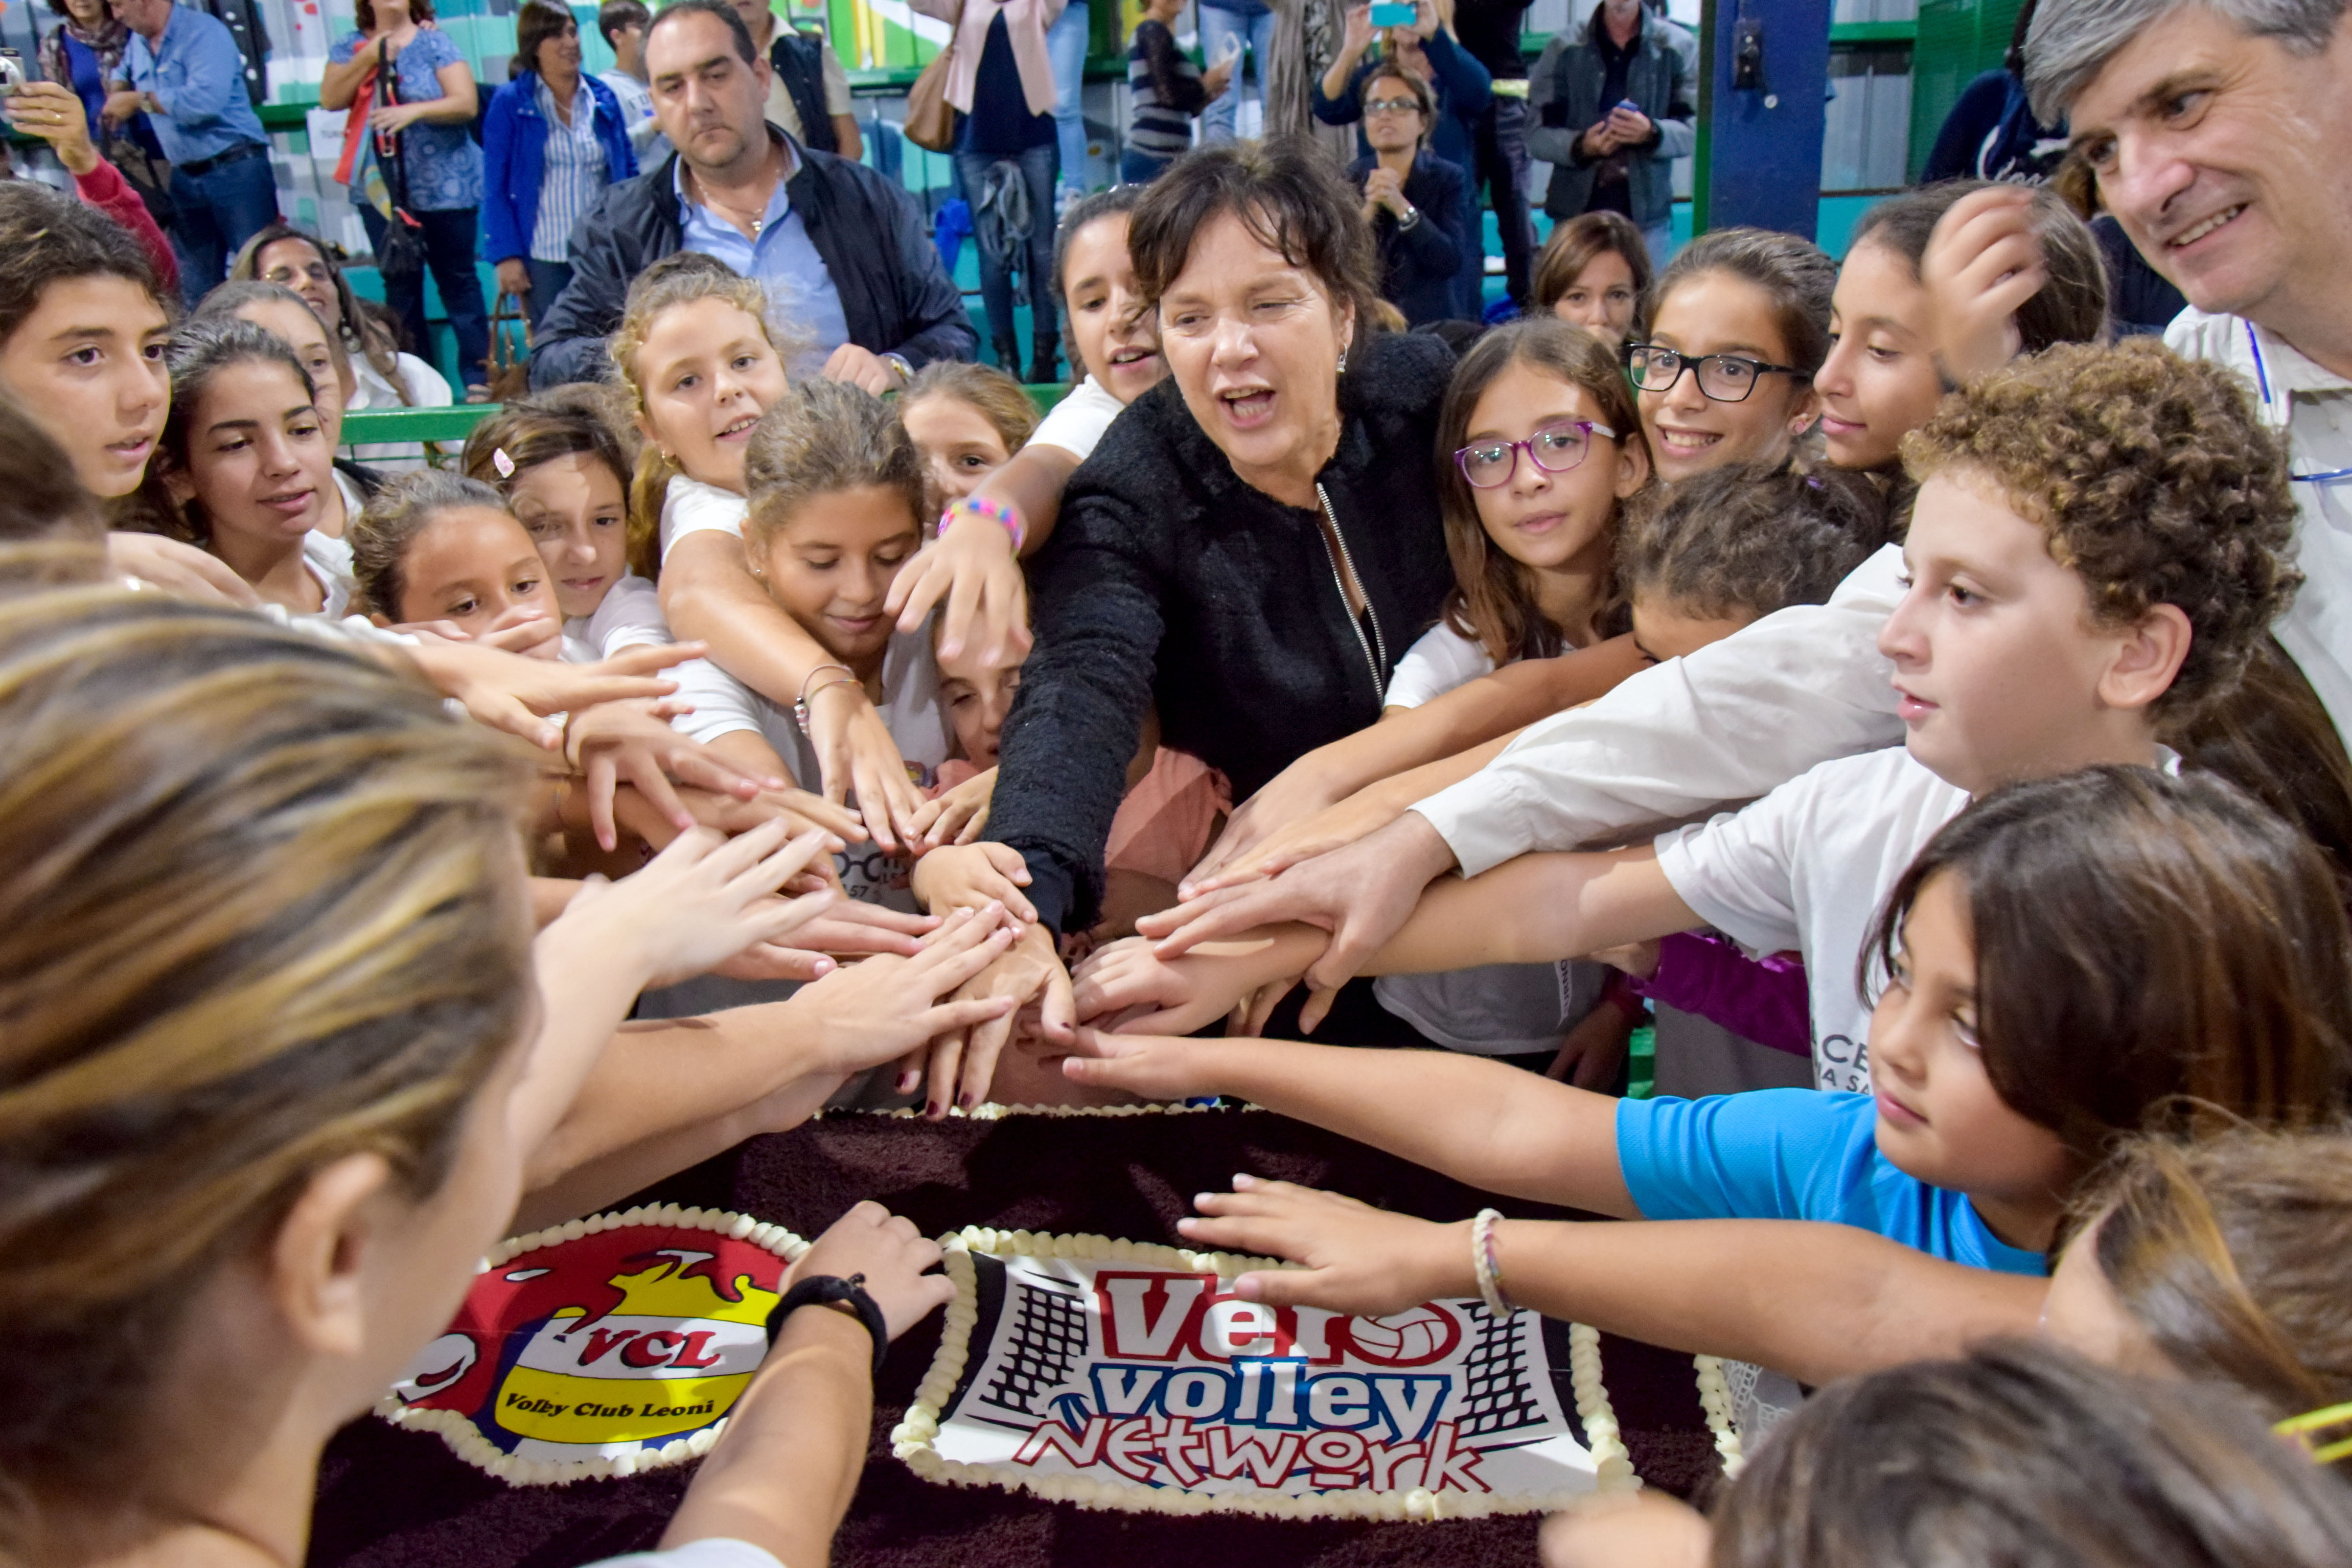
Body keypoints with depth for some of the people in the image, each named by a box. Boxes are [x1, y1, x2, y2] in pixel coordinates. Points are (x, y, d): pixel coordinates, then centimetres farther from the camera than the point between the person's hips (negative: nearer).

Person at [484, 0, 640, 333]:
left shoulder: (603, 99, 9)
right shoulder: (510, 103, -1)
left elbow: (629, 172, 14)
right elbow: (495, 189, -2)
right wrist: (506, 256, -10)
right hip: (543, 257, -3)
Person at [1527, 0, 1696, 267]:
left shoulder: (1679, 47, 7)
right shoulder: (1565, 48, 7)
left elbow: (1693, 130, -1)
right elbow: (1537, 134, 2)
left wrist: (1652, 133, -22)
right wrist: (1581, 145, -18)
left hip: (1648, 216, 0)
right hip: (1576, 213, 0)